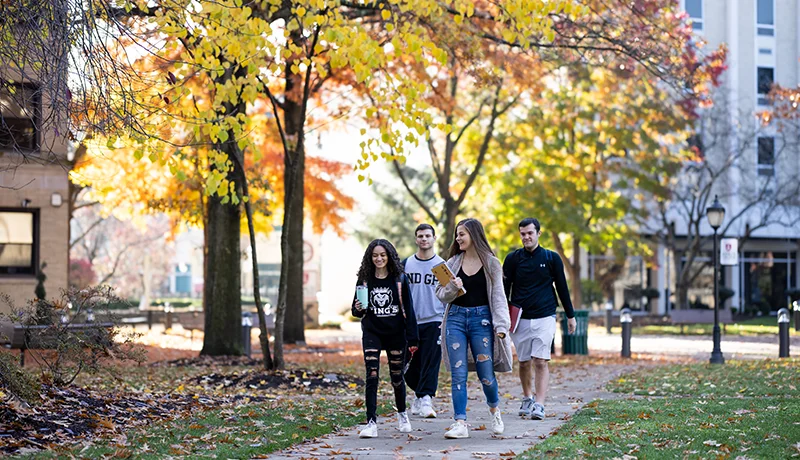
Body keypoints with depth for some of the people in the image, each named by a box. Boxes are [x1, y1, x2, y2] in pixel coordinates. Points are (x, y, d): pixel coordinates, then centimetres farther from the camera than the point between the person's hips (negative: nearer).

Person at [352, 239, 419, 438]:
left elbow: (408, 309, 0)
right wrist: (358, 309, -16)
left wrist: (412, 339, -4)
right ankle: (371, 423, -13)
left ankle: (402, 415, 34)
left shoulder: (399, 279, 0)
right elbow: (357, 311, 9)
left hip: (395, 333, 0)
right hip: (372, 333, 0)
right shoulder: (364, 280, 3)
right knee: (371, 377, -11)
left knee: (397, 376, 10)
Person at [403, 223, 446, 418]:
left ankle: (425, 400, -11)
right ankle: (420, 395, 26)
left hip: (434, 322, -2)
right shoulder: (406, 264, 8)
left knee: (430, 364, -10)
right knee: (409, 365, 5)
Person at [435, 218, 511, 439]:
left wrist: (501, 325, -10)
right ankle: (460, 423, -3)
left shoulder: (491, 263, 3)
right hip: (456, 319, 2)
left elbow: (498, 295, -1)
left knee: (486, 373, -1)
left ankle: (494, 410, 29)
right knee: (458, 374, -4)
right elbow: (441, 294, 10)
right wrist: (452, 289, -12)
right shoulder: (453, 262, 10)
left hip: (482, 319, -2)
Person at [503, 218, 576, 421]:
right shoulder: (513, 259, 5)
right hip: (520, 319, 2)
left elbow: (562, 288, 10)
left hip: (545, 318, -2)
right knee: (524, 362, 8)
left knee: (541, 362, -12)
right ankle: (527, 399, 27)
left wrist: (570, 316, 13)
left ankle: (539, 405, -16)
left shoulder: (552, 258, 4)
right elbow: (504, 289, 6)